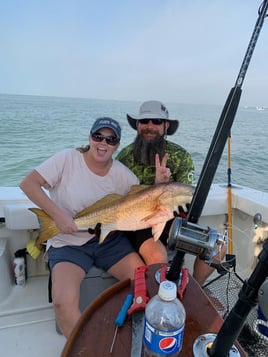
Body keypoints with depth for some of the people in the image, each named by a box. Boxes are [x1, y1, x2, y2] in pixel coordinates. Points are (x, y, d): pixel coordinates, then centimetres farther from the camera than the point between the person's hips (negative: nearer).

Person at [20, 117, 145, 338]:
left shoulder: (123, 174, 0)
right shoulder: (68, 159, -8)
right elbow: (28, 184, -13)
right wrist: (58, 214, -22)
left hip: (110, 239, 3)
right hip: (68, 241, -2)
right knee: (63, 302, -25)